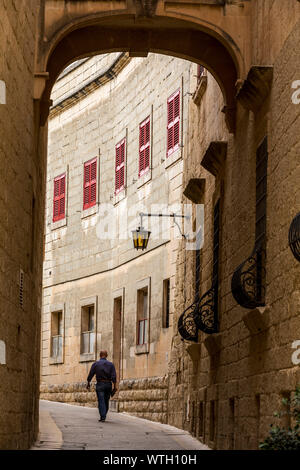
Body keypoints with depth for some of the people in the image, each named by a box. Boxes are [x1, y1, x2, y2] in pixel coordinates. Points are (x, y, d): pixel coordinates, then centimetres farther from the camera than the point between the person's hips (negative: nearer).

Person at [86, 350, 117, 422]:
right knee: (106, 401, 14)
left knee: (101, 401, -5)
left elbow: (90, 375, 3)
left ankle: (102, 417, -15)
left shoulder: (95, 364, 0)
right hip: (108, 384, 2)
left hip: (100, 384, -2)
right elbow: (114, 376, -4)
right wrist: (114, 386, -4)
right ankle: (104, 415, 23)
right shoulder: (110, 364, 3)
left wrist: (88, 383, 15)